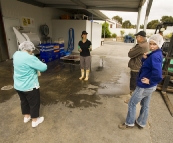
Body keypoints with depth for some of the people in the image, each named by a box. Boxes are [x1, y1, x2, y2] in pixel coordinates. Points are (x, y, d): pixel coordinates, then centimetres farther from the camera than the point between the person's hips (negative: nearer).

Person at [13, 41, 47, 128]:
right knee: (34, 103, 12)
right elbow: (43, 67, -19)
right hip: (29, 86, -8)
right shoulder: (30, 58, -25)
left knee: (24, 101, 25)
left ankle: (26, 117, 45)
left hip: (18, 86, 8)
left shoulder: (16, 54, 0)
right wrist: (38, 63, 0)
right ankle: (35, 121, 29)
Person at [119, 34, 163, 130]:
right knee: (145, 105, 22)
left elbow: (157, 74, -39)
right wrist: (144, 58, -7)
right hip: (149, 87, 10)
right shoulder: (154, 54, 4)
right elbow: (146, 64, 13)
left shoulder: (155, 56, -26)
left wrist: (150, 81, -22)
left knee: (132, 103, 8)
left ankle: (129, 123, 26)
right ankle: (141, 123, 41)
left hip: (144, 86, -10)